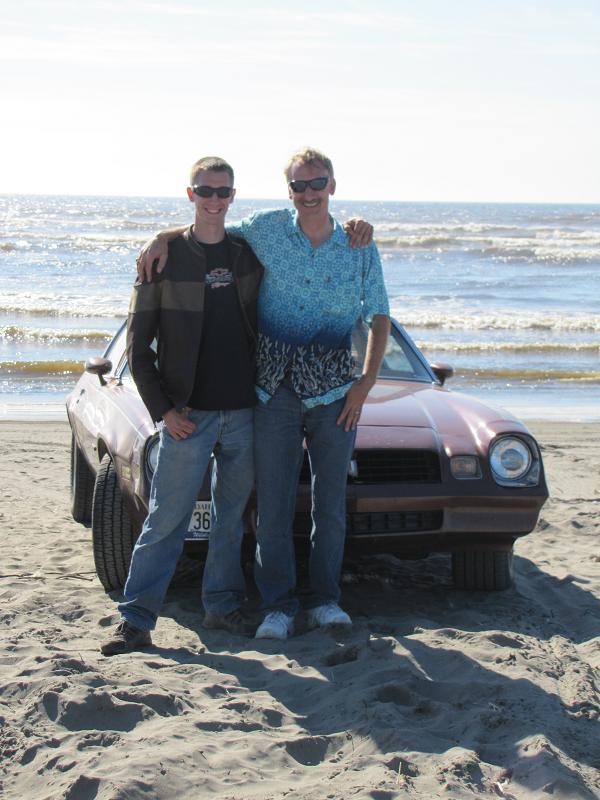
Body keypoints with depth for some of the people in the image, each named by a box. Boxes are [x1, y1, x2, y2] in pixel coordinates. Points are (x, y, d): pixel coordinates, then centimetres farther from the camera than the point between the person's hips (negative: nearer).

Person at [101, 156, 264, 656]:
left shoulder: (250, 253, 7)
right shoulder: (165, 256, -2)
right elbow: (138, 345, -1)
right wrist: (163, 409, -8)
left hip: (244, 410, 3)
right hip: (189, 414, -3)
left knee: (232, 516, 11)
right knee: (165, 520, -3)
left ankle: (223, 605, 23)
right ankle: (136, 620, 1)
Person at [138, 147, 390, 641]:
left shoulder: (359, 247, 2)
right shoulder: (265, 230, 1)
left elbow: (380, 318, 8)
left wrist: (365, 384, -1)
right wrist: (163, 238, -3)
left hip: (333, 389, 1)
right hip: (274, 385, 0)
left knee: (331, 498, 6)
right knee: (274, 499, -1)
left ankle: (325, 599, 19)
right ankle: (278, 606, 7)